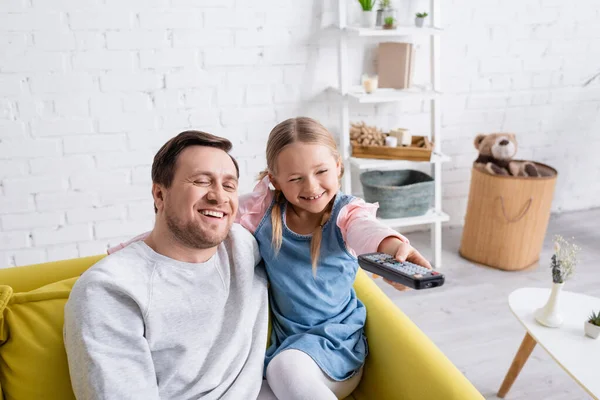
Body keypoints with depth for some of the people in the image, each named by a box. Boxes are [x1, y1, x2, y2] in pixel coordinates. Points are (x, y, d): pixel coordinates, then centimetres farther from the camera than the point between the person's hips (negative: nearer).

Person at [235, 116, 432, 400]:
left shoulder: (346, 213, -15)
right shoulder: (266, 211, -6)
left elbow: (367, 230, -37)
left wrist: (395, 248, -60)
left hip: (337, 341, -4)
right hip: (285, 342, 5)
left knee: (286, 367, -29)